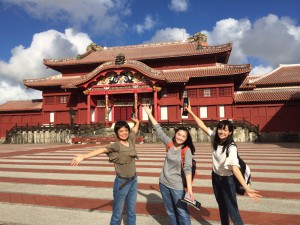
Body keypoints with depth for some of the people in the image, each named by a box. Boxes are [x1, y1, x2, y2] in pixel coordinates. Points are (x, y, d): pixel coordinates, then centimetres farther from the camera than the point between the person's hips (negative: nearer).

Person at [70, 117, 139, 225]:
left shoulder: (130, 140, -1)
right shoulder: (115, 146, -18)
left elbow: (135, 127, 19)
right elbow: (101, 150, -36)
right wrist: (83, 156, -46)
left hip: (133, 180, 5)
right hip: (122, 182, -5)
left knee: (131, 212, 18)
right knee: (117, 213, 8)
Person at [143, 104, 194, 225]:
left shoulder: (187, 150, -16)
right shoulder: (170, 144, -4)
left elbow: (187, 169, -25)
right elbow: (159, 130, -2)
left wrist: (189, 188, -34)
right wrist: (149, 114, -1)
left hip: (177, 186, -5)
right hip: (164, 183, 5)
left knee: (182, 213, 2)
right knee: (170, 212, 20)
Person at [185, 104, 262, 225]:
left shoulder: (231, 147, -29)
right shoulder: (214, 138, -12)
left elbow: (235, 167, -40)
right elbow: (202, 125, -6)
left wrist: (247, 188, -52)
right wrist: (191, 112, -7)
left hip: (227, 180, -6)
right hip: (215, 177, 6)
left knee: (232, 211, 0)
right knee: (222, 207, 23)